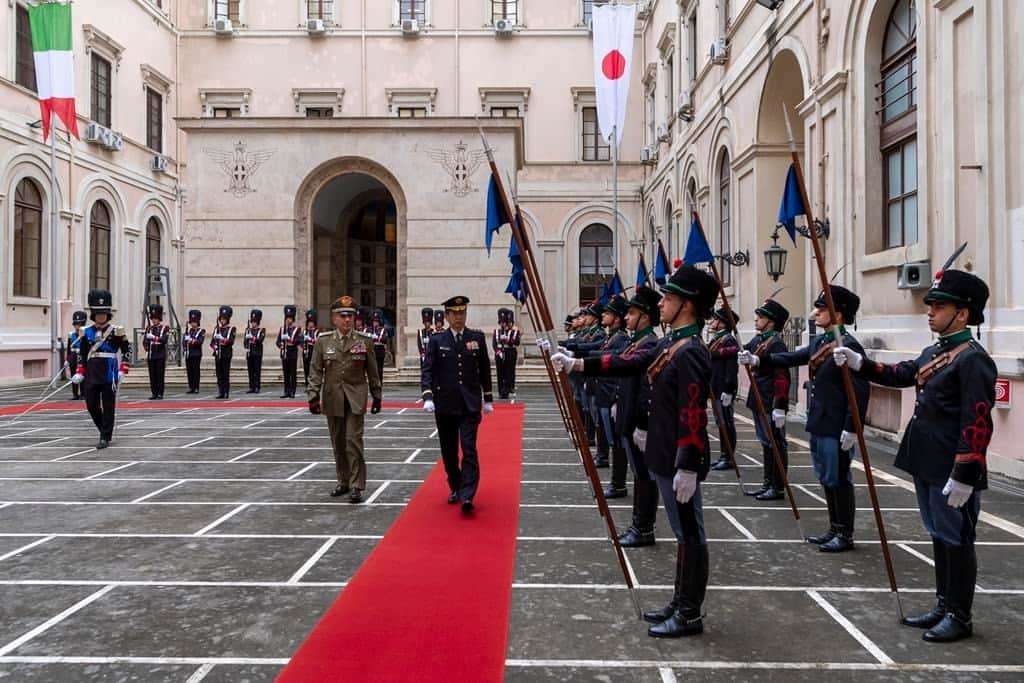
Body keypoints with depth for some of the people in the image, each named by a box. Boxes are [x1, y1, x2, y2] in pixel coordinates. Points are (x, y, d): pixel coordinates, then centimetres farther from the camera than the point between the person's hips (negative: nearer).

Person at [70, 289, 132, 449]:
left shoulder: (116, 331, -3)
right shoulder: (87, 332, 7)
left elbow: (127, 350, -1)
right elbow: (82, 354, 14)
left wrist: (123, 370, -9)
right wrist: (79, 373, 6)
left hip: (109, 375, -4)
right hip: (91, 375, 4)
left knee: (108, 407, 1)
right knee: (91, 405, 5)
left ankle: (105, 437, 9)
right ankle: (105, 430, 27)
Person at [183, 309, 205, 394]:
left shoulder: (201, 331, 0)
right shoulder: (188, 330, 14)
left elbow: (200, 342, -12)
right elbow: (183, 340, 7)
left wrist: (192, 340, -19)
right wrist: (184, 349, -8)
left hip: (197, 354, -5)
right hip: (188, 354, 5)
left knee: (196, 371, -4)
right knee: (189, 371, 6)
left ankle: (196, 388, 0)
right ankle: (191, 387, 11)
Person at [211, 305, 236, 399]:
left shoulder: (231, 328, -1)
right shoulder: (216, 328, 12)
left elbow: (231, 341, -11)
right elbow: (212, 341, 12)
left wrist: (225, 340, -28)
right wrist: (214, 346, -7)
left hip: (227, 353, -4)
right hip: (218, 353, 4)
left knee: (226, 374, -3)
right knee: (219, 374, 6)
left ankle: (226, 392, 0)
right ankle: (220, 392, 10)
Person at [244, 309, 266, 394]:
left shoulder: (262, 329, 0)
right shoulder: (248, 329, 13)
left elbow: (261, 340, -13)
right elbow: (245, 340, 9)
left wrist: (252, 337, -22)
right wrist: (246, 347, -8)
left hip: (258, 353, -4)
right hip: (249, 353, 4)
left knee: (257, 370, -3)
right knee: (250, 371, 5)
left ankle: (257, 388, 0)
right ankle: (251, 387, 9)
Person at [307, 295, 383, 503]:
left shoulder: (363, 341, -1)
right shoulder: (323, 341, 2)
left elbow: (372, 371, 5)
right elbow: (316, 371, 1)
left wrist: (377, 397, 7)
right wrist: (313, 396, -8)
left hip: (355, 399, -2)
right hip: (332, 399, 2)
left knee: (354, 441, -8)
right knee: (338, 443, 11)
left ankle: (356, 486, -2)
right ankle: (343, 482, 25)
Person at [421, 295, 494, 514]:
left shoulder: (477, 337, 3)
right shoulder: (437, 340, 1)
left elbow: (485, 369, 9)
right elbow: (427, 370, -5)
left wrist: (488, 398, 9)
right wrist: (427, 396, -19)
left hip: (470, 404, -1)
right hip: (444, 405, 1)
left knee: (469, 450, -10)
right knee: (449, 452, 11)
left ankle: (467, 496, -11)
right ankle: (455, 488, 29)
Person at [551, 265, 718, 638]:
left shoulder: (690, 353, -20)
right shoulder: (669, 344, 10)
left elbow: (694, 417, -24)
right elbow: (629, 364, 13)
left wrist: (688, 468, -26)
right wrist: (577, 364, 8)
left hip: (680, 461, -10)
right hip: (665, 456, 10)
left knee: (690, 534, 2)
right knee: (683, 532, 17)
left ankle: (690, 615, 14)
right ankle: (680, 604, 29)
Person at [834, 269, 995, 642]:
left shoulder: (974, 359, -16)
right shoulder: (933, 353, 11)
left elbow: (978, 423, -21)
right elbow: (899, 374, 20)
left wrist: (963, 475, -23)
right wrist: (858, 362, 5)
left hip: (953, 472, -9)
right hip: (927, 466, 9)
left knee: (957, 540, 4)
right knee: (939, 536, 17)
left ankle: (960, 617, 17)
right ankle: (944, 606, 30)